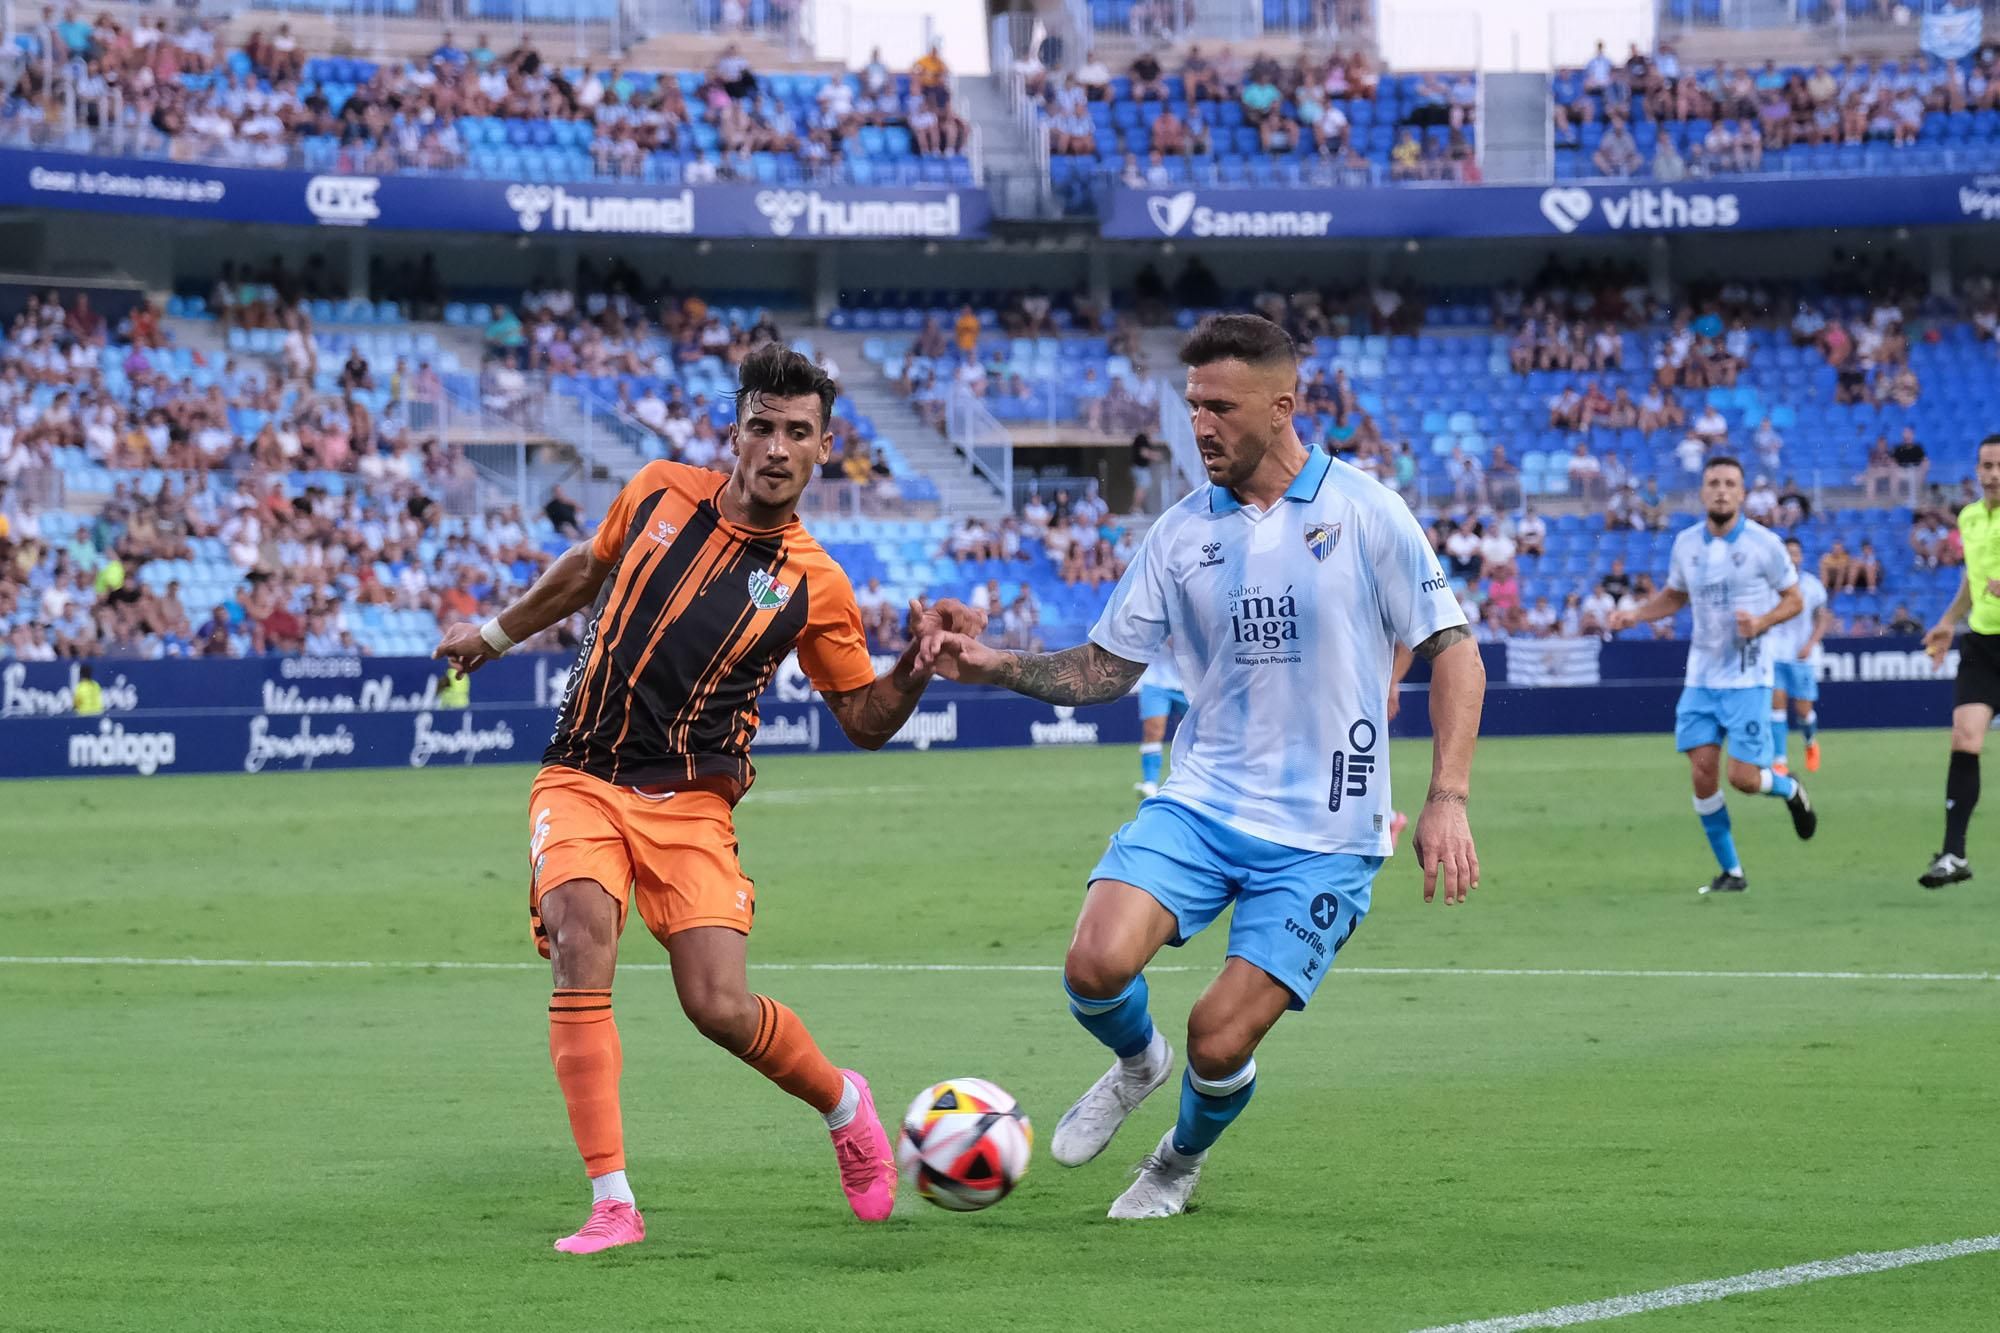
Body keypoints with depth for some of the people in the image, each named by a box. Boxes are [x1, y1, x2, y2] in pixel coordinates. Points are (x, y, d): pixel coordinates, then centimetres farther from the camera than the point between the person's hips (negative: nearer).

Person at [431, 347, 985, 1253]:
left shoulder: (812, 584, -3)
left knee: (718, 1006, -15)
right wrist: (497, 632, 32)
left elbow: (866, 720, 6)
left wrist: (919, 664, -13)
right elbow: (588, 569, 23)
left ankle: (841, 1101, 22)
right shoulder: (660, 492, 2)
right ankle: (611, 1203, -23)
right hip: (582, 781, 2)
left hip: (689, 803, -1)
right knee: (581, 935, -26)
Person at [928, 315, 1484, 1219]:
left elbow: (1451, 652, -3)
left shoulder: (1365, 514, -6)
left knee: (1219, 1041, -9)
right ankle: (1135, 1063, 15)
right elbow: (1105, 668, 12)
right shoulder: (1181, 533, 5)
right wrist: (995, 668, -6)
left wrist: (1447, 798, -14)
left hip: (1321, 834, -3)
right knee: (1098, 962, -22)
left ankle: (1182, 1160, 27)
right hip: (1200, 799, 3)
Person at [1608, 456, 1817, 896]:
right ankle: (1731, 871, 8)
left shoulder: (1764, 543, -7)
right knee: (1703, 773, -5)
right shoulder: (1686, 543, 4)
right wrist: (1634, 615, 2)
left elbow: (1793, 599, 0)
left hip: (1747, 676, -4)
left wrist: (1762, 622, -19)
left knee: (1743, 777, -10)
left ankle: (1790, 790, 26)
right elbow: (1674, 595, 19)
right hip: (1701, 675, 4)